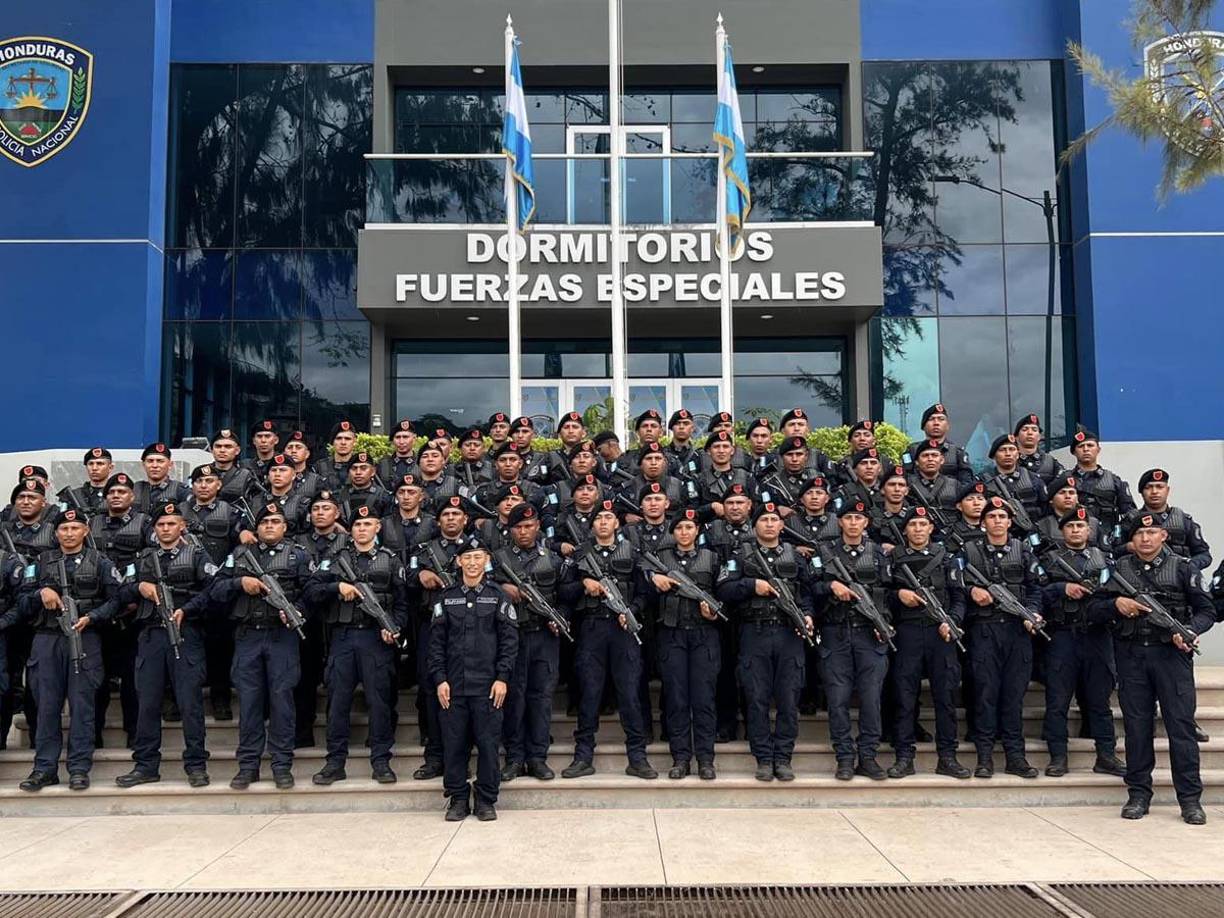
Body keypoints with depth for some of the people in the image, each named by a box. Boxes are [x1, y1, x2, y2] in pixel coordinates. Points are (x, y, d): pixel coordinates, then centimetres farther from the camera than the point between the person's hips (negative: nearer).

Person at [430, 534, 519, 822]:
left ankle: (486, 800, 12)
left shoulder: (498, 598, 5)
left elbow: (509, 641, 1)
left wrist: (502, 678, -7)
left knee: (488, 743, 1)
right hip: (453, 686, 2)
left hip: (488, 685, -1)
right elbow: (436, 642, 7)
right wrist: (439, 679, -2)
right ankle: (457, 799, 16)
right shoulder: (446, 599, 9)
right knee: (455, 744, 4)